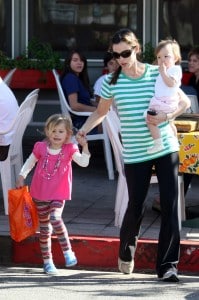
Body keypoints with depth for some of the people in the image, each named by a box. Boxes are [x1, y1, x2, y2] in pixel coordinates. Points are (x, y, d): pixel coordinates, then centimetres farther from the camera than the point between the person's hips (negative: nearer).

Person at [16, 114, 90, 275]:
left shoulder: (70, 149, -7)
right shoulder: (41, 147, -3)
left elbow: (83, 162, -20)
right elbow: (30, 162, 12)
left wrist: (85, 146, -34)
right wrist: (22, 176, 1)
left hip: (59, 194, -2)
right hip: (40, 194, 2)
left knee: (55, 218, -27)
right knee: (44, 227, 9)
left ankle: (68, 251, -13)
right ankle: (47, 261, 19)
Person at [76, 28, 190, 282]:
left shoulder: (158, 73, -2)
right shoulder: (111, 82, -1)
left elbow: (185, 102, 5)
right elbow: (101, 112, 12)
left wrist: (166, 116, -12)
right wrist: (84, 130, -4)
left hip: (166, 148, 0)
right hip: (135, 154, 0)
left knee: (170, 206, -5)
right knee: (135, 207, 3)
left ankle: (167, 265, 2)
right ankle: (126, 254, 31)